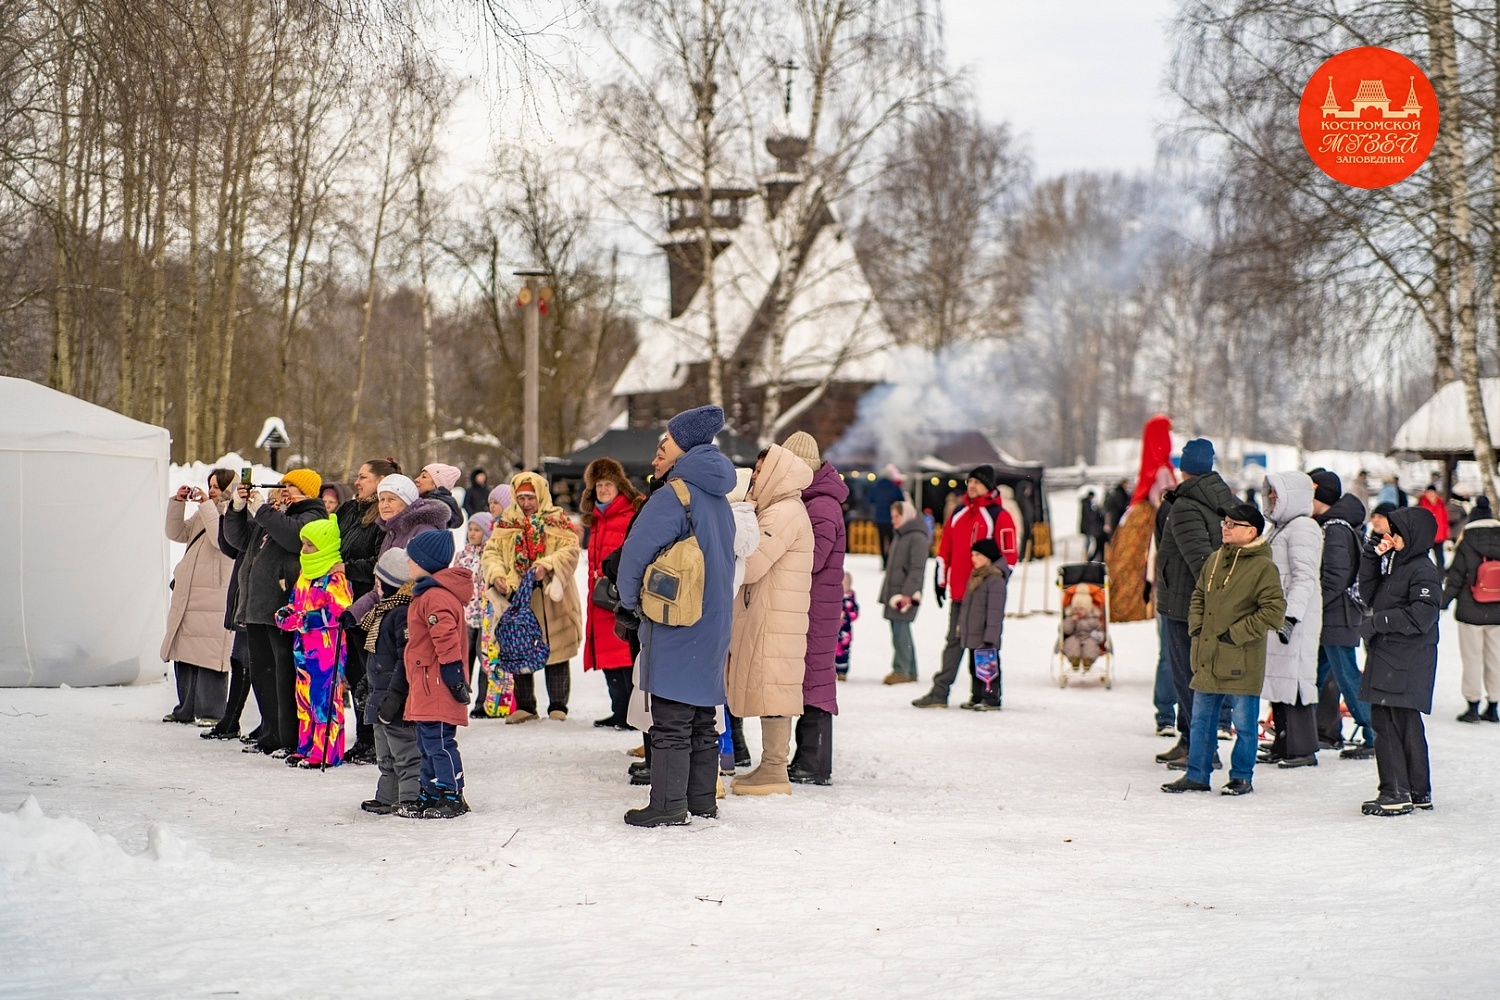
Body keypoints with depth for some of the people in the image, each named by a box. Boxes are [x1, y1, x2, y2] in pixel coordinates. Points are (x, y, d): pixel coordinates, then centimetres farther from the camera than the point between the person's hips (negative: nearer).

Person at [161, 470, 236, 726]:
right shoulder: (202, 514, 21)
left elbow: (222, 539, -21)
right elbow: (176, 533, 19)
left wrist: (207, 505, -16)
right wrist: (178, 502, 8)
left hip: (214, 600, -8)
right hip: (187, 596, 8)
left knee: (209, 656, -9)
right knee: (184, 655, 11)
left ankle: (212, 712, -4)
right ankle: (187, 709, 19)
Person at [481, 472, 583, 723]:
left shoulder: (557, 520, 2)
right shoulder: (505, 523, 11)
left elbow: (570, 550, -9)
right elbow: (491, 553, 5)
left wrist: (547, 565, -26)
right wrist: (496, 574, -15)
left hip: (551, 601, -2)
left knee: (556, 655, 3)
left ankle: (557, 706, 12)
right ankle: (524, 706, 18)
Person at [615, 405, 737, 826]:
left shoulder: (674, 494, -15)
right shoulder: (718, 497, 12)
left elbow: (637, 551, -15)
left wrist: (629, 605, -1)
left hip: (676, 623, -8)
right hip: (714, 622, 8)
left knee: (671, 718, -4)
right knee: (701, 716, 14)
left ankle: (668, 805, -2)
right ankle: (703, 801, 18)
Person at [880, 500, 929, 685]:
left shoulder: (917, 537, -11)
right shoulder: (900, 536, 19)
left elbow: (917, 568, -17)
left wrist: (907, 593, -22)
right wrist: (886, 592, 22)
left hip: (905, 593, -10)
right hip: (893, 591, 10)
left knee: (901, 630, -11)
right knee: (900, 631, 10)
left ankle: (902, 671, -9)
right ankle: (910, 671, 15)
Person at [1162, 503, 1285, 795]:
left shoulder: (1263, 567, -11)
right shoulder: (1214, 559, 10)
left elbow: (1274, 612, -15)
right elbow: (1198, 596, 23)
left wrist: (1235, 633, -14)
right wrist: (1196, 626, 8)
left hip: (1241, 663, -7)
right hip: (1208, 658, 7)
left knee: (1244, 722, 4)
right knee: (1201, 719, 12)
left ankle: (1242, 777, 16)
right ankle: (1196, 775, 21)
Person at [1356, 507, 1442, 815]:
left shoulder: (1423, 570, -13)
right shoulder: (1394, 564, 16)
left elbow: (1421, 616, -21)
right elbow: (1369, 595, 14)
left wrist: (1377, 622, -17)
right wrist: (1371, 558, 5)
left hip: (1406, 664, -10)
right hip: (1387, 657, 10)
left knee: (1390, 723, -11)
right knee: (1405, 724, 14)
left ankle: (1396, 793, -8)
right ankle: (1419, 792, 22)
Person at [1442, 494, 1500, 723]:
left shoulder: (1466, 545, -10)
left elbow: (1454, 578, -7)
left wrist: (1442, 603, 3)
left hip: (1471, 612, -4)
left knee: (1472, 659, 3)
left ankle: (1473, 706, 4)